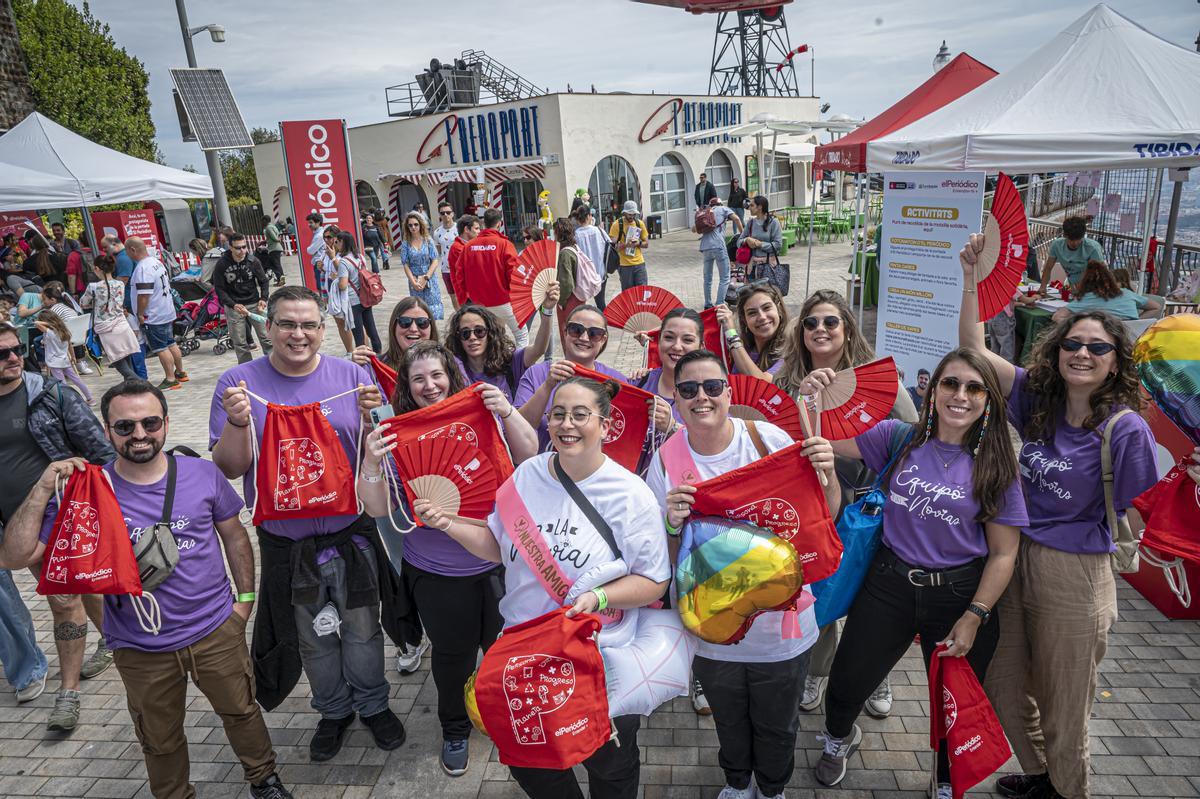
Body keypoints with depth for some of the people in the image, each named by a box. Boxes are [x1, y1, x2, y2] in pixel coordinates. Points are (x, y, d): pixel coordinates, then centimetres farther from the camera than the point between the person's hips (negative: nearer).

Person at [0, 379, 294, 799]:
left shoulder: (203, 473, -9)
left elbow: (234, 535, 2)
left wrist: (245, 596, 2)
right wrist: (43, 489, -23)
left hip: (217, 629, 0)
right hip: (141, 650, 0)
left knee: (241, 711, 19)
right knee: (161, 741, 22)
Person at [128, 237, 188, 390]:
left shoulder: (142, 268, -20)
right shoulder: (157, 262, 9)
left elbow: (143, 295, -25)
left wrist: (140, 314, -15)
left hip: (153, 316, -9)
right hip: (167, 311, 10)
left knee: (161, 348, -4)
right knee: (171, 344, 17)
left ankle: (170, 379, 0)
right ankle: (180, 373, 27)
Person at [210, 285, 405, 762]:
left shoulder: (351, 376, -6)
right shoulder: (239, 382, -7)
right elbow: (229, 468, -8)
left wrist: (373, 416, -23)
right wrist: (237, 421, -25)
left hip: (351, 532, 0)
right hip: (286, 544, 0)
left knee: (363, 632, 16)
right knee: (313, 639, 20)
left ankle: (373, 705, 41)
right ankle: (334, 711, 44)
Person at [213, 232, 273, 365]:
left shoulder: (253, 261, -6)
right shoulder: (222, 264, -10)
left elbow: (264, 281, 4)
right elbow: (219, 289, -7)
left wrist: (263, 298, -12)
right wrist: (233, 305, -20)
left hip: (254, 304, 1)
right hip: (233, 307, -1)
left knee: (266, 338, 1)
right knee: (240, 344, 3)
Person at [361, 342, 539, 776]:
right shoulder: (399, 434, -6)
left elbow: (529, 455, -13)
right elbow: (380, 509, -8)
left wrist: (508, 411, -28)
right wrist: (371, 464, -26)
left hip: (497, 562, 0)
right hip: (436, 572, 0)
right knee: (452, 654, 17)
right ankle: (455, 729, 45)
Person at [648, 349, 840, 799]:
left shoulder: (770, 439, -16)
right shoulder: (666, 459, -12)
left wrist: (827, 473, -25)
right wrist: (672, 525, -27)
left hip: (780, 624, -1)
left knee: (777, 727, 24)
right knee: (729, 724, 28)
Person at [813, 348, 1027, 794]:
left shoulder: (994, 465, -7)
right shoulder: (898, 438, -5)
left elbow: (1003, 553, -4)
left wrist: (974, 617, -9)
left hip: (960, 593, 0)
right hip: (889, 585, 1)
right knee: (847, 685, 11)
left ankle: (949, 784, 50)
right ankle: (840, 737, 48)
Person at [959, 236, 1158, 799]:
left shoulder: (1125, 429, -15)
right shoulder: (1038, 397, -3)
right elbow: (972, 347, -6)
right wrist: (972, 275, -11)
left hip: (1073, 575, -5)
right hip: (1014, 559, 5)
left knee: (1062, 705, 16)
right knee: (1003, 686, 22)